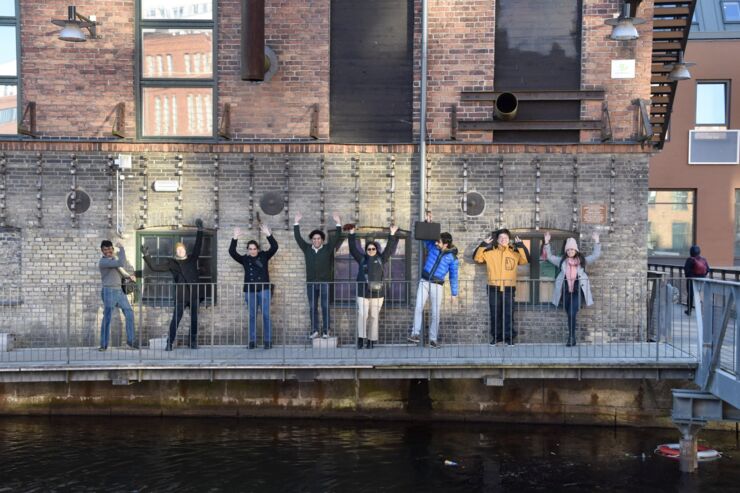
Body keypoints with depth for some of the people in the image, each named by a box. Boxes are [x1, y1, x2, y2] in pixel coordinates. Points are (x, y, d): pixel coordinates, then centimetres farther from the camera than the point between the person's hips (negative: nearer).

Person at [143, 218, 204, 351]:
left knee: (194, 319, 7)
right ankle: (169, 343, 3)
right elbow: (155, 267, 4)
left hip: (194, 294, 2)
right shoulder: (171, 263, 6)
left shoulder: (192, 259, 10)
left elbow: (198, 246, 2)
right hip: (180, 295, -2)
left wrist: (200, 231, -5)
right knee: (175, 320, -3)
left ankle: (193, 342, 17)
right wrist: (146, 256, -3)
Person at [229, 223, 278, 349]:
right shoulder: (244, 259, 5)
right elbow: (232, 252, -6)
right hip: (250, 291, 2)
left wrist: (268, 235, -19)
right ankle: (252, 341, 11)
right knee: (252, 317, 6)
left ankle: (267, 340, 3)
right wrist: (235, 238, -17)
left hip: (264, 290, -1)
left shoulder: (264, 256, 4)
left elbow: (274, 247, -8)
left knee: (266, 316, -1)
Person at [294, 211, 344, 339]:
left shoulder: (328, 248, 0)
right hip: (311, 283, 2)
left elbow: (337, 238, -7)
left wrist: (338, 223, -15)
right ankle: (314, 330, 11)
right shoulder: (307, 248, 5)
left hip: (325, 283, -2)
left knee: (325, 307, 1)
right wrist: (296, 223, -5)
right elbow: (298, 238, 1)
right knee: (312, 308, 5)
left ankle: (325, 331, 6)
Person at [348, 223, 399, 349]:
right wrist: (352, 235, 3)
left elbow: (390, 249, 3)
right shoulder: (362, 259, 10)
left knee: (373, 317, 3)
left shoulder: (381, 259, 8)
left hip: (377, 293, 0)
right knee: (362, 314, -12)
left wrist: (392, 235, -2)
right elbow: (353, 249, 7)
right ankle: (361, 338, -6)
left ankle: (371, 340, 9)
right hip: (362, 293, 0)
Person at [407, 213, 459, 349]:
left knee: (435, 313, 1)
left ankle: (433, 339, 8)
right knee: (418, 308, -10)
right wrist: (428, 222, -3)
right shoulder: (432, 246, 2)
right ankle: (416, 334, -6)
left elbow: (453, 277, 3)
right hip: (424, 282, 2)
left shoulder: (452, 257, -3)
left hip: (437, 285, -2)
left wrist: (454, 294, 3)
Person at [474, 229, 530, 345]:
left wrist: (521, 245, -11)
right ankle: (496, 336, 15)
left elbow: (526, 259, -7)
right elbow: (477, 257, -1)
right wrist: (483, 244, -10)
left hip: (509, 288, -1)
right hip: (494, 288, 1)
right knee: (495, 314, 6)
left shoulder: (515, 253, 7)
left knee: (508, 314, 0)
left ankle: (509, 337, 7)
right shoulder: (490, 252, 7)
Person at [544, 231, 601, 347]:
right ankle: (572, 338, 18)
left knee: (572, 314, -16)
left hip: (577, 292, -2)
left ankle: (571, 337, -7)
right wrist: (547, 243, 0)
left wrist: (596, 242, -2)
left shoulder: (582, 260, 8)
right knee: (570, 315, 9)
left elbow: (595, 255, 7)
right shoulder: (561, 260, 11)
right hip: (565, 292, 2)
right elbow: (550, 256, 10)